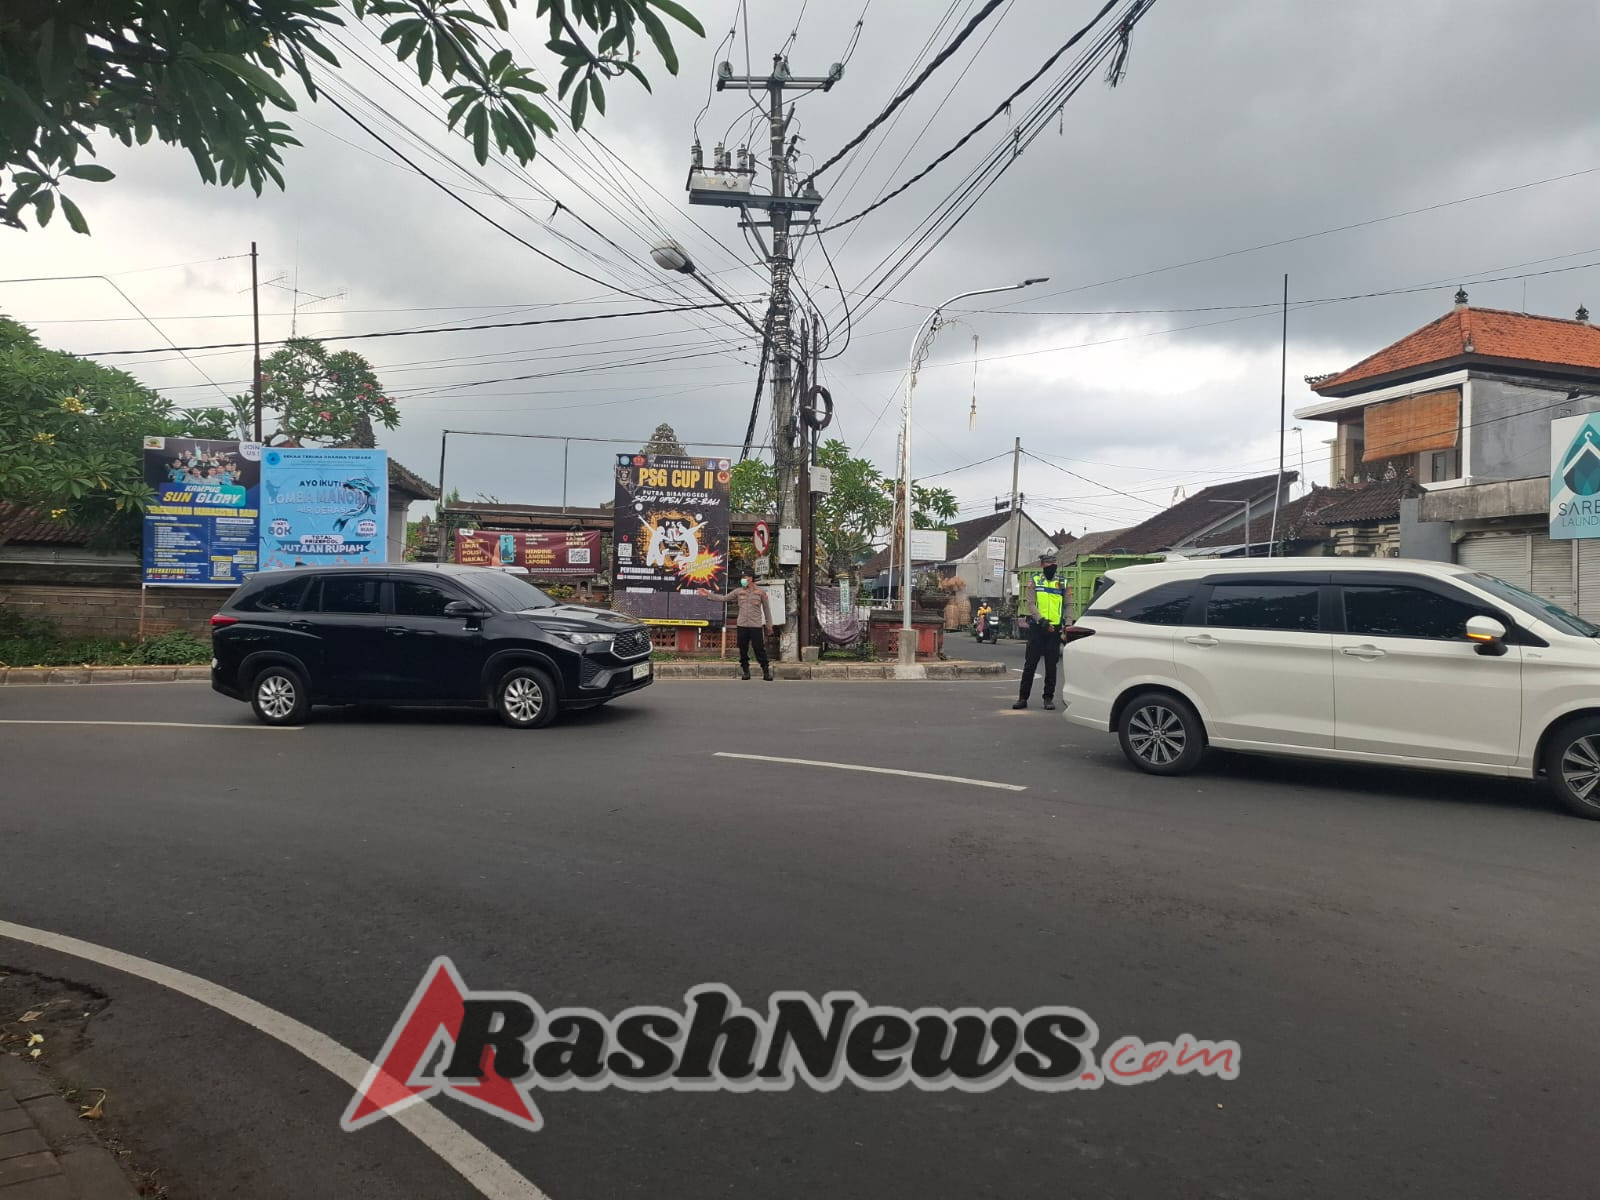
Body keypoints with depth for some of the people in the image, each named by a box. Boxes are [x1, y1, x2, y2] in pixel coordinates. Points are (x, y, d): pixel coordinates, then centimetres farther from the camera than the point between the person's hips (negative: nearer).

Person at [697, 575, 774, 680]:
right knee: (743, 650, 6)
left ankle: (766, 672, 4)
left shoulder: (761, 592, 2)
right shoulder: (739, 591, 8)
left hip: (756, 625, -3)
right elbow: (723, 598, 11)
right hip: (742, 625, 3)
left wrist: (769, 625, 7)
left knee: (760, 650, -5)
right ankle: (746, 672, 17)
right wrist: (708, 594, 6)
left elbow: (766, 608, 7)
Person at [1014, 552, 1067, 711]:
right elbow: (1032, 604, -3)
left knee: (1051, 665, 5)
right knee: (1030, 664, 0)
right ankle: (1023, 698, 4)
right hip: (1037, 628, -1)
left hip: (1054, 629, 1)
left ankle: (1049, 698, 14)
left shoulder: (1062, 584, 10)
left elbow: (1067, 606, 10)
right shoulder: (1035, 582, 6)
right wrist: (1042, 620, -18)